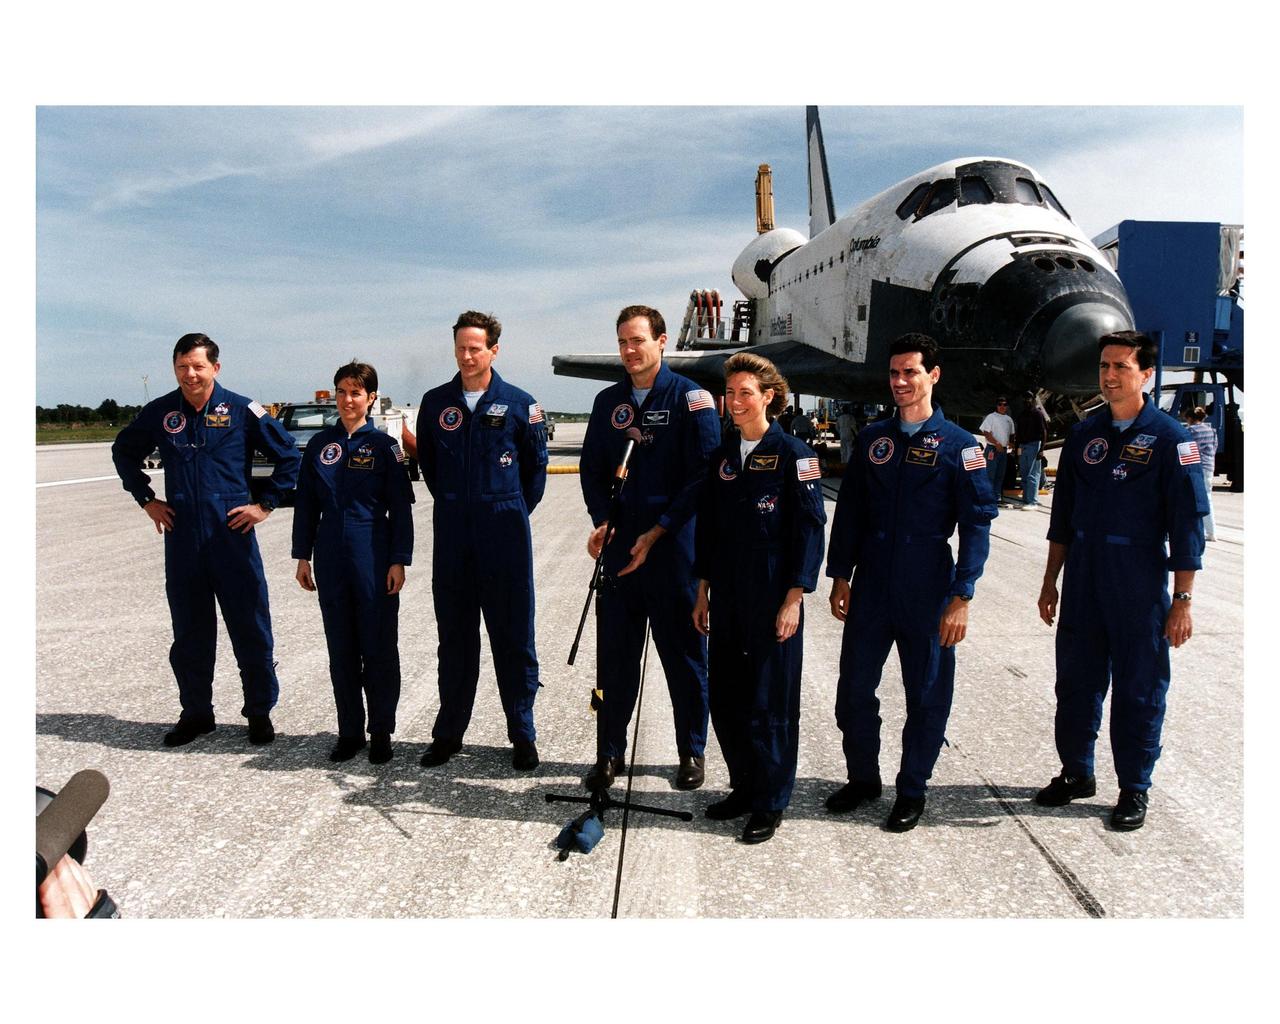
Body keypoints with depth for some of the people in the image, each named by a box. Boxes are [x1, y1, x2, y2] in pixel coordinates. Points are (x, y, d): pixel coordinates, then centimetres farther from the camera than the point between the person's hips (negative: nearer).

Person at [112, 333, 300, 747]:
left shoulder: (242, 410, -5)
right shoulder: (159, 413, 4)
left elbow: (289, 456, 2)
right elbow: (124, 452, 21)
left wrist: (265, 504, -2)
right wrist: (146, 499, 12)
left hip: (233, 535, -3)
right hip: (181, 538, 3)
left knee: (251, 629, 2)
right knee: (189, 633, 11)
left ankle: (259, 712, 17)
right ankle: (195, 713, 25)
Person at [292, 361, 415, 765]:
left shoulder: (384, 445, -2)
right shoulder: (319, 444, 7)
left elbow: (401, 508, -3)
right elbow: (306, 504, 11)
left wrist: (399, 561, -8)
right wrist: (302, 556, 8)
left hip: (374, 557, -3)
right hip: (331, 557, 3)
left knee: (379, 647, 2)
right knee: (341, 648, 9)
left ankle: (381, 732, 15)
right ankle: (349, 731, 21)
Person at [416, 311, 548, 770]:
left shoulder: (519, 403, 0)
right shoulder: (435, 402, 7)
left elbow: (537, 465, 8)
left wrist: (514, 510, 7)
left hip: (505, 534, -2)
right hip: (452, 534, 3)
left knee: (513, 634, 2)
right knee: (454, 635, 9)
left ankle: (522, 734, 13)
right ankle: (448, 732, 20)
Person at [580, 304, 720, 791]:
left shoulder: (690, 398, -4)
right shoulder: (608, 401, 11)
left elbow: (703, 476, -8)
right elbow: (592, 468, 14)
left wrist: (656, 532, -12)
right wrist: (601, 521, -3)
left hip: (675, 547, -4)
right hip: (618, 548, 4)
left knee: (684, 653, 7)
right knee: (614, 653, 8)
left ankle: (692, 751, 22)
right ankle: (609, 752, 20)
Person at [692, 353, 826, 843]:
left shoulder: (792, 454, -7)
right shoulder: (722, 455, 10)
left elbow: (810, 529, -9)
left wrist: (794, 599, -13)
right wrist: (703, 592, 12)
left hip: (772, 598, -6)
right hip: (727, 599, 6)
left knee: (770, 704, 2)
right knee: (725, 699, 11)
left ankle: (770, 804, 17)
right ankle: (743, 787, 29)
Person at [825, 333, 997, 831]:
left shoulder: (958, 445, -5)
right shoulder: (872, 438, 6)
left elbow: (977, 523, -7)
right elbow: (849, 510, 10)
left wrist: (961, 597, -13)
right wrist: (840, 576, 5)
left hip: (927, 591, -3)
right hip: (871, 585, 4)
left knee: (926, 695, 8)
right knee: (854, 687, 9)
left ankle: (912, 790, 25)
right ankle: (863, 777, 29)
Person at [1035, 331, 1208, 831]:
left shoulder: (1170, 439, -6)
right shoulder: (1083, 435, 8)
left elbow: (1188, 524, -7)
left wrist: (1182, 599, -11)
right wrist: (1050, 582, 12)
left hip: (1140, 592, -4)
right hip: (1082, 586, 5)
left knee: (1139, 690, 6)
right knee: (1076, 682, 12)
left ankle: (1134, 789, 20)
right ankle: (1076, 773, 29)